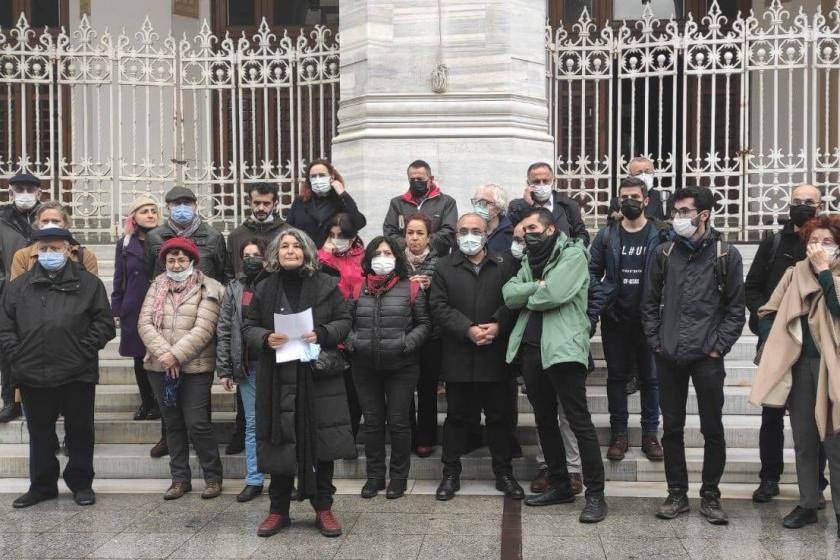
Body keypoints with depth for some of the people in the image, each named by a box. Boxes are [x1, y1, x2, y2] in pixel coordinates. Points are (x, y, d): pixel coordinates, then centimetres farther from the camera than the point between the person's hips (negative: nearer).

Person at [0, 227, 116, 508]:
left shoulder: (88, 283, 1)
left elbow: (104, 324, -2)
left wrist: (84, 351, -10)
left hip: (77, 374, -2)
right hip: (32, 375, 3)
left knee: (80, 431, 8)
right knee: (39, 433, 13)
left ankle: (81, 484, 21)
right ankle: (42, 485, 26)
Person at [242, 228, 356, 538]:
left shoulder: (326, 284, 3)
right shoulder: (264, 288, 7)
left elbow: (344, 321, 4)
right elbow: (248, 326, 8)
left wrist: (322, 334, -14)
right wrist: (265, 339, -13)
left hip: (319, 376, -1)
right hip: (278, 378, 1)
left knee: (322, 442, 2)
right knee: (280, 443, 5)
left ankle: (323, 509, 16)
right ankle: (279, 510, 19)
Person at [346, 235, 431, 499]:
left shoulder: (411, 287, 0)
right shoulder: (358, 289, 8)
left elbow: (424, 323, 2)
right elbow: (347, 322, 12)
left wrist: (407, 342, -12)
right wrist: (352, 342, -6)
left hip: (401, 366, -3)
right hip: (365, 366, 3)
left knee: (398, 421, 3)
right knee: (372, 421, 11)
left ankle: (399, 477, 17)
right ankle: (375, 475, 23)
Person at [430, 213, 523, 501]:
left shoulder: (504, 265, 8)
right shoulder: (444, 267, 6)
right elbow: (439, 307, -3)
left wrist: (498, 325, -17)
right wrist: (468, 329, -15)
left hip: (496, 356, 1)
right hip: (458, 357, 0)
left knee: (500, 416, 8)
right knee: (457, 416, 8)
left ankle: (504, 472, 20)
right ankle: (451, 473, 19)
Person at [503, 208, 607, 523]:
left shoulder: (573, 254, -4)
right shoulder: (531, 261, 19)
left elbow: (554, 295, -18)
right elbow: (509, 294, 4)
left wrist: (527, 296, 0)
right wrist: (538, 286, -10)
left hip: (563, 348, -8)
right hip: (530, 348, 8)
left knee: (579, 421, -5)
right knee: (544, 420, 14)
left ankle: (595, 494, 0)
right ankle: (560, 485, 25)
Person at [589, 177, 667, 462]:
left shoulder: (660, 235, -2)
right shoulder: (607, 235, 2)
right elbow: (593, 271, 3)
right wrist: (598, 304, -9)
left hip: (648, 318, -1)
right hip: (615, 319, 1)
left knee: (650, 377, 7)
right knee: (617, 376, 9)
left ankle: (650, 433, 17)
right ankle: (619, 434, 18)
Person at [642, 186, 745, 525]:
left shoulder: (726, 255, -1)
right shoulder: (663, 253, 6)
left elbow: (736, 308, 0)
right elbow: (649, 302, 9)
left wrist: (718, 346, -7)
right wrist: (656, 342, 1)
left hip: (707, 357, -2)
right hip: (669, 357, 3)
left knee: (713, 430, 4)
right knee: (672, 428, 9)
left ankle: (710, 496, 19)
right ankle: (677, 494, 21)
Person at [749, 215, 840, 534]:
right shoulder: (795, 272, 8)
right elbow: (767, 313, 11)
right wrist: (771, 344, -1)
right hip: (798, 364, 4)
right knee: (803, 441, 12)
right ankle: (808, 504, 23)